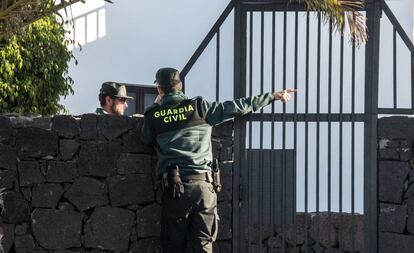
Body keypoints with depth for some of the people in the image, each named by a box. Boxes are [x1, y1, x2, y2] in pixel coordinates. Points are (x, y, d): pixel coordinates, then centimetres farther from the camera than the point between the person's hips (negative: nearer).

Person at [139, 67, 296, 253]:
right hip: (204, 184, 1)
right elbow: (237, 107, 7)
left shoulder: (153, 115, 3)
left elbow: (146, 140, 21)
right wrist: (272, 96, 17)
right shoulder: (199, 106, 4)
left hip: (174, 186, -1)